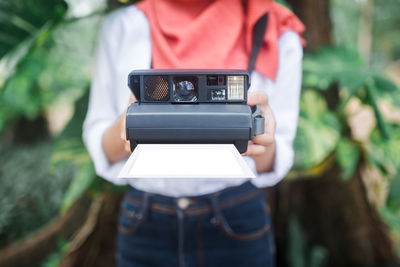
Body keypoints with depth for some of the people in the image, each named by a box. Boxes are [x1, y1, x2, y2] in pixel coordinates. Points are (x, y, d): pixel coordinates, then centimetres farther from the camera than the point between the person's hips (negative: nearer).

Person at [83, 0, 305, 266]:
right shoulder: (122, 27, -3)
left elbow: (271, 165, -2)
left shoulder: (279, 35, -5)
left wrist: (263, 148, -25)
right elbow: (96, 139, -1)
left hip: (236, 220, 0)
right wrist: (125, 126, -22)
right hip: (145, 223, 1)